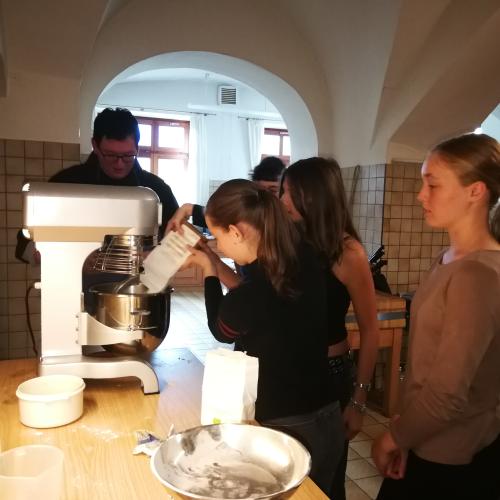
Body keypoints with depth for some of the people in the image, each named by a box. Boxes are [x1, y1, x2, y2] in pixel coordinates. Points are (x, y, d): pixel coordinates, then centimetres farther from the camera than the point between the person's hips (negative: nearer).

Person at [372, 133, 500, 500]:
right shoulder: (450, 260, 3)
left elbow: (449, 393, -25)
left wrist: (393, 437, -10)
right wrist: (405, 430, 3)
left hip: (453, 461, -7)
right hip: (428, 444, 7)